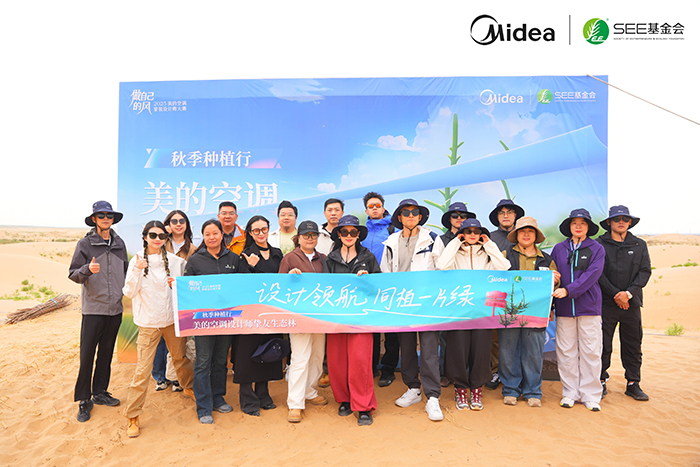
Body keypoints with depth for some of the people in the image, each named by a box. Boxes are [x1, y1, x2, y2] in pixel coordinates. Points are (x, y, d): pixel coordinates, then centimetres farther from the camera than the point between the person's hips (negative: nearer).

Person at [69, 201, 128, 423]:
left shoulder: (119, 243, 9)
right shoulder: (85, 244, -3)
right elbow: (73, 274, -6)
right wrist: (88, 269, -25)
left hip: (115, 308, 4)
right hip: (93, 308, -4)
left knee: (106, 352, 13)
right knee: (87, 355, 0)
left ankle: (100, 392, 27)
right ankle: (84, 400, 13)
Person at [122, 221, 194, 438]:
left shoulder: (175, 261, 1)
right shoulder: (137, 261, -4)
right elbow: (129, 292, -11)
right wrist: (137, 271, -24)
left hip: (172, 318, 3)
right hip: (149, 322, -2)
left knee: (181, 357, 18)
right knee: (143, 370, -4)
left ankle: (188, 387, 46)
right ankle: (132, 416, 11)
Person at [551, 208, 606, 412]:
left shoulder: (597, 248, 3)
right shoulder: (559, 249, 9)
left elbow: (592, 274, -9)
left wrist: (569, 290, -19)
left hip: (589, 306, -1)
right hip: (564, 308, 2)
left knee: (591, 351, 2)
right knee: (566, 351, 5)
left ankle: (591, 395, 15)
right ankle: (570, 393, 17)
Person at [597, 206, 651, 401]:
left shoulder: (639, 245, 11)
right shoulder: (600, 244, 1)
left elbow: (645, 271, 4)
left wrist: (628, 293, -10)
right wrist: (615, 294, -11)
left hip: (632, 303, 3)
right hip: (606, 302, -3)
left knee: (633, 346, 8)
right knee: (603, 345, 3)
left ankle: (633, 384, 20)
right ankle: (601, 381, 15)